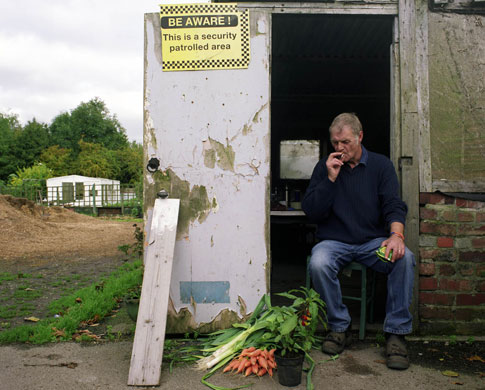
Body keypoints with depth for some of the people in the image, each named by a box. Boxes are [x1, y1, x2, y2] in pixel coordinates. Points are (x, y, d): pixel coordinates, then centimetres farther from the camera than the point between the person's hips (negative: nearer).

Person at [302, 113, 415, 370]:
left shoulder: (381, 165, 6)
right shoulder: (324, 168, 5)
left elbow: (394, 205, -4)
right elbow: (312, 212, -2)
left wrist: (396, 234, -24)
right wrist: (331, 179, -12)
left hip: (373, 240, 1)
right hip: (335, 241, 0)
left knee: (404, 258, -29)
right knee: (318, 263, -32)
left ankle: (396, 332, -15)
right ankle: (339, 327, -11)